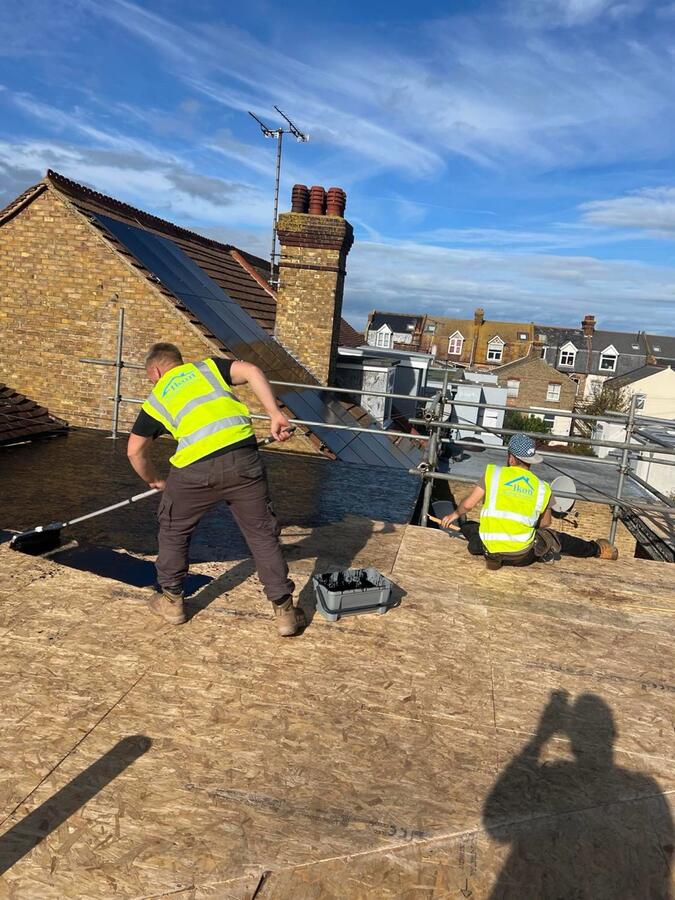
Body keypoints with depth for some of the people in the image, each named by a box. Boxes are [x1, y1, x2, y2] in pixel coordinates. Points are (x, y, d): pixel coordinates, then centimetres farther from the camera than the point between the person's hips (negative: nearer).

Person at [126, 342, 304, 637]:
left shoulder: (156, 398, 24)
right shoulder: (207, 366, 24)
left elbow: (135, 451, 23)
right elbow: (251, 371, 5)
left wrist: (154, 480, 40)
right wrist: (275, 414, 0)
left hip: (195, 467, 0)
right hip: (243, 458, 1)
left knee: (173, 530, 26)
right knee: (263, 534, 13)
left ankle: (171, 601, 36)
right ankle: (284, 611, 17)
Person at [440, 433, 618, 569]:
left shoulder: (493, 473, -1)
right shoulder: (542, 488, 4)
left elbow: (467, 504, 0)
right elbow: (545, 524, 17)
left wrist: (456, 514, 21)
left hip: (491, 550, -1)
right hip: (523, 557, 1)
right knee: (557, 538, 30)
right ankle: (597, 549, 46)